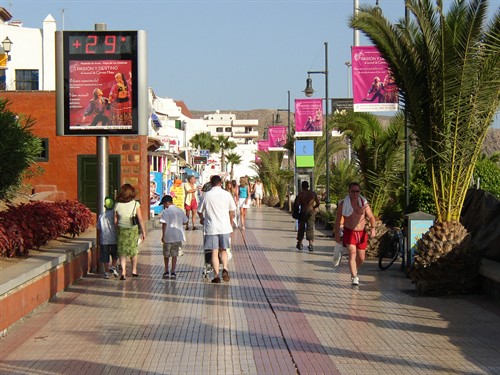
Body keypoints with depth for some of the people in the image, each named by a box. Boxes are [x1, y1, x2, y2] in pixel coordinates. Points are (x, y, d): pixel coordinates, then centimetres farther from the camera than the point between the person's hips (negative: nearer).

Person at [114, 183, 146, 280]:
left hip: (121, 230, 0)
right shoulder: (135, 204, -9)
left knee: (122, 251, 6)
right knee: (134, 250, 18)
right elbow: (140, 219, -7)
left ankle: (123, 272, -7)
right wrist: (143, 232, 1)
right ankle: (134, 270, 27)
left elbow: (115, 220, 1)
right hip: (133, 230, 0)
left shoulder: (117, 205, -4)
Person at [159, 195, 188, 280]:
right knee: (174, 254, 8)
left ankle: (166, 272, 17)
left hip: (168, 237, -4)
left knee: (166, 255, 12)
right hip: (178, 236, 4)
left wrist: (163, 236, -10)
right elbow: (185, 222, 10)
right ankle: (173, 272, 5)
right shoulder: (180, 211, 4)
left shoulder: (166, 212, -11)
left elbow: (164, 224, -14)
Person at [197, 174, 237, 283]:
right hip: (225, 227, 1)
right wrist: (231, 224, 22)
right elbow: (232, 211, 7)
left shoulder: (207, 195, -3)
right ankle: (225, 269, -6)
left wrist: (202, 219, 28)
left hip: (211, 227, -1)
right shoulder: (227, 194, 0)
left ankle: (216, 276, 3)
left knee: (214, 252, 4)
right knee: (223, 250, 16)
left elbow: (199, 211, 6)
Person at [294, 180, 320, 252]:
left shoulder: (300, 194, -6)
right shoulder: (313, 194, 1)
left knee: (301, 228, 13)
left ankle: (299, 244, 24)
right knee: (310, 228, -2)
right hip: (311, 212, 1)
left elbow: (296, 204, -12)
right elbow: (318, 204, 2)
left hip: (303, 212, -1)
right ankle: (311, 244, -17)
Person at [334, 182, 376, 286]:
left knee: (361, 258, 10)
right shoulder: (343, 204, -3)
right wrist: (337, 234, 1)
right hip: (349, 232, -3)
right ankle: (354, 277, -20)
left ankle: (354, 271, 40)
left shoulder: (364, 203, 1)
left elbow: (371, 217, 4)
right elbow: (338, 220, 4)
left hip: (361, 233, 3)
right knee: (352, 253, -20)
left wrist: (373, 228, -13)